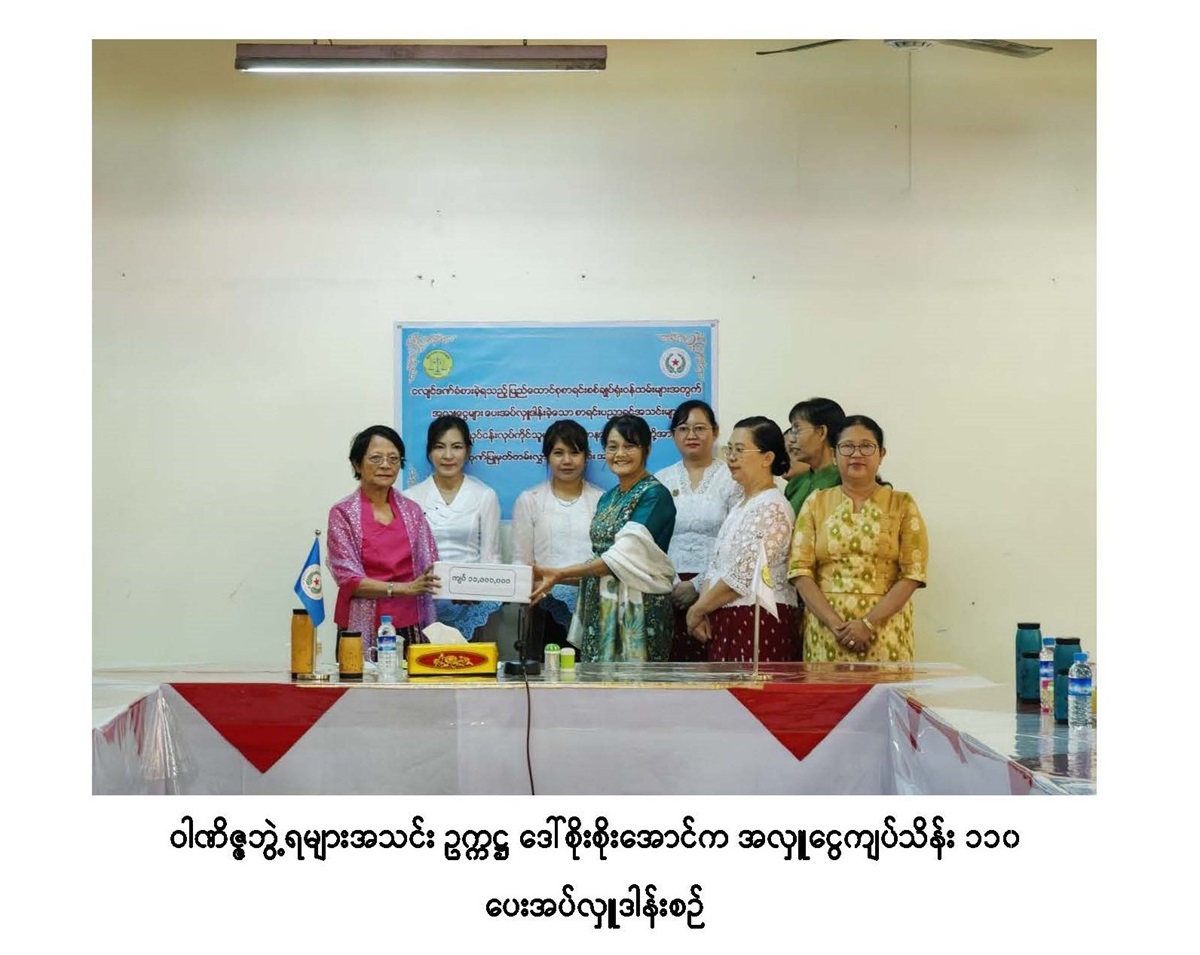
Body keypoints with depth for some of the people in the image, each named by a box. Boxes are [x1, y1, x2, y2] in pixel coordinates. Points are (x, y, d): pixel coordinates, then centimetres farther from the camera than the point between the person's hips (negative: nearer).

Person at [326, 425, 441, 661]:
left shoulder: (411, 511, 10)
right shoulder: (343, 513, -1)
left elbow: (431, 568, 10)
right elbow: (349, 579, -8)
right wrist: (404, 588, -19)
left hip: (409, 627, 3)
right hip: (365, 630, -3)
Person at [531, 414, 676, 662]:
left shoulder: (654, 495, -9)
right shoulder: (607, 498, 15)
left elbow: (624, 558, -17)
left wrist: (559, 574, -19)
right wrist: (552, 578, 5)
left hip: (639, 610, -7)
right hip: (600, 608, 7)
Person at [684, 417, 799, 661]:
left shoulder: (771, 507, -10)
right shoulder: (741, 506, 19)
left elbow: (743, 575, -17)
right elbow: (715, 568, 18)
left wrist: (698, 609, -7)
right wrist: (702, 609, 1)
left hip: (759, 621, -9)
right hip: (728, 622, 9)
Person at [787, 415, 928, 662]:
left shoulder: (902, 504, 5)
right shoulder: (816, 503, 8)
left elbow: (912, 573, -2)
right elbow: (801, 570, 1)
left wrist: (869, 623, -13)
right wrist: (835, 624, -11)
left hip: (885, 631, -1)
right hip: (826, 631, 1)